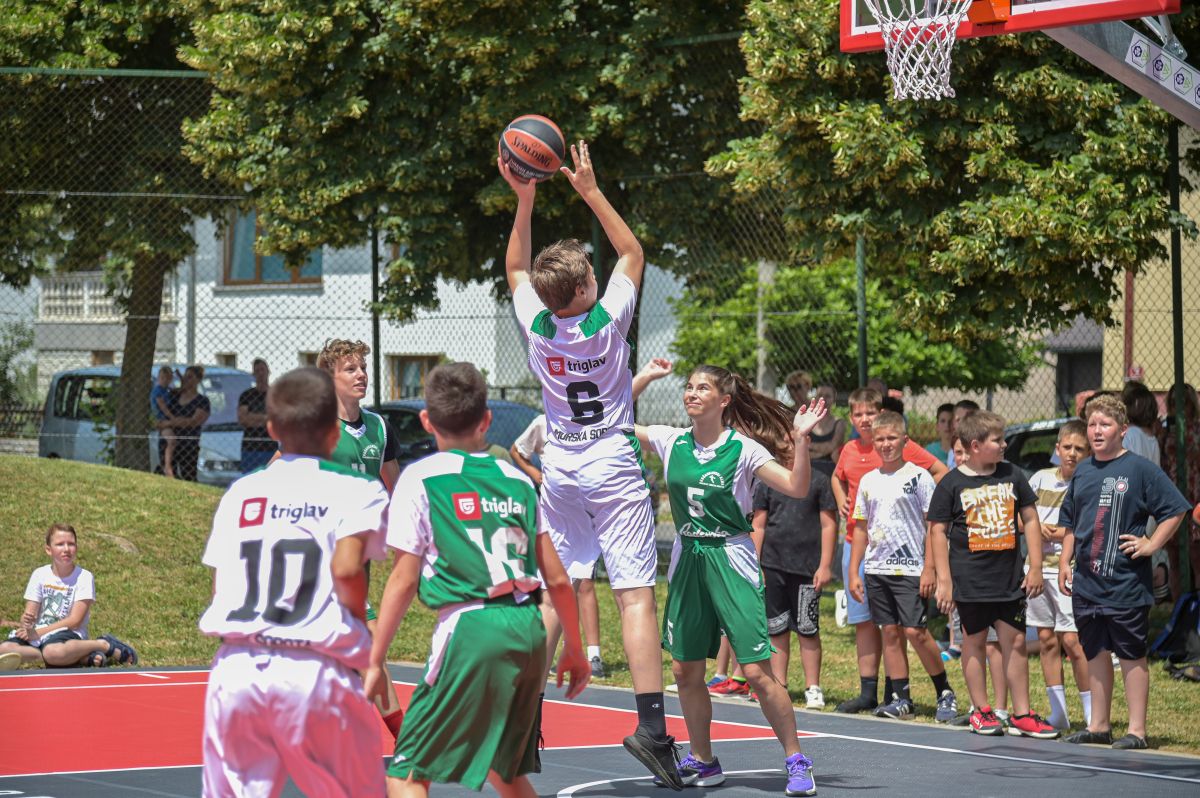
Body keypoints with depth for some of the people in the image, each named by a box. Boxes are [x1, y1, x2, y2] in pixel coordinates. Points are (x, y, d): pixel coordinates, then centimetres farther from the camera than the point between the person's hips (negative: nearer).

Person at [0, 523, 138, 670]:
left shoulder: (84, 577, -4)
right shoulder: (39, 575, 7)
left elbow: (75, 621, -10)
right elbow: (29, 613, 4)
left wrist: (39, 633, -15)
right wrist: (26, 622, -22)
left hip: (69, 634, -5)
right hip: (39, 636, 6)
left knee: (53, 652, -42)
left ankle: (104, 645, -16)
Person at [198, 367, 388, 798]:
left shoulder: (240, 491, 13)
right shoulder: (357, 490, 2)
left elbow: (219, 588, 10)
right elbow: (346, 569, -14)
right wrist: (358, 628, 3)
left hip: (235, 669, 3)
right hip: (315, 672, -3)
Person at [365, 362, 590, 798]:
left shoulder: (421, 478, 1)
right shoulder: (516, 479, 14)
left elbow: (403, 581, -3)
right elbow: (557, 578, 13)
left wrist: (375, 661, 3)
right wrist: (575, 649, 25)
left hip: (470, 630, -6)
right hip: (530, 631, 6)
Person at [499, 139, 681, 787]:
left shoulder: (537, 326, -6)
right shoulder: (607, 321, -14)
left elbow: (516, 270, 15)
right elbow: (632, 253, 2)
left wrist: (524, 200, 8)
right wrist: (591, 191, 1)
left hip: (559, 469, 4)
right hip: (614, 468, -4)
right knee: (635, 594, -8)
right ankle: (650, 724, -14)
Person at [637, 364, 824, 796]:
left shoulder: (743, 448, -9)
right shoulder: (671, 441, 4)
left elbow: (797, 488, -14)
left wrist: (799, 439, -26)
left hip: (731, 561, -5)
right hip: (686, 560, 5)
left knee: (757, 671, -10)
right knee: (685, 670, 8)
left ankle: (796, 761, 2)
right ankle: (702, 761, 23)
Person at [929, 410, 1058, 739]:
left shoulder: (1012, 475, 5)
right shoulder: (952, 484, -5)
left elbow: (1030, 520, 11)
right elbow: (938, 531, -3)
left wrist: (1035, 568, 5)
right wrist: (944, 580, -7)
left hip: (1010, 578, 3)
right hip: (971, 579, -3)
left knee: (1015, 641, 3)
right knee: (974, 641, 5)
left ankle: (1021, 715, 8)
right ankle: (981, 711, 16)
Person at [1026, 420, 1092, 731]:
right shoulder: (1041, 479, 8)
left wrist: (1064, 533, -12)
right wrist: (1037, 527, -3)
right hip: (1038, 566, 6)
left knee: (1071, 640, -11)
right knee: (1046, 638, 8)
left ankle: (1094, 715, -4)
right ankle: (1058, 714, 16)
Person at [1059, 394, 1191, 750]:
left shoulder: (1140, 469, -7)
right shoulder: (1082, 472, 11)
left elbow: (1174, 510, -6)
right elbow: (1070, 524, 20)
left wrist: (1151, 544, -12)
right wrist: (1065, 563, 13)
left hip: (1127, 583, -6)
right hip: (1087, 581, 6)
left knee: (1131, 654, -1)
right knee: (1095, 653, 12)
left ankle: (1137, 730, 3)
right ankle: (1099, 725, 21)